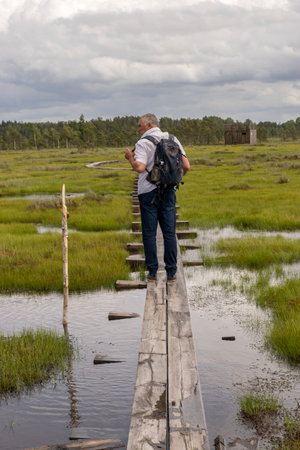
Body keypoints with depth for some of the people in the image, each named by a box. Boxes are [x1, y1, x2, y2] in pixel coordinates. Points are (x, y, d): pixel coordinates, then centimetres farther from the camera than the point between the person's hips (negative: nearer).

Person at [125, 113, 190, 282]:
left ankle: (152, 272, 5)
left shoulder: (143, 143, -8)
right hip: (168, 191, 4)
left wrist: (130, 157, -4)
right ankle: (171, 272, 8)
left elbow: (140, 167, -23)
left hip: (148, 192, -4)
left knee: (149, 233, 4)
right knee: (169, 233, 7)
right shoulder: (172, 140, 7)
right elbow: (186, 166, 2)